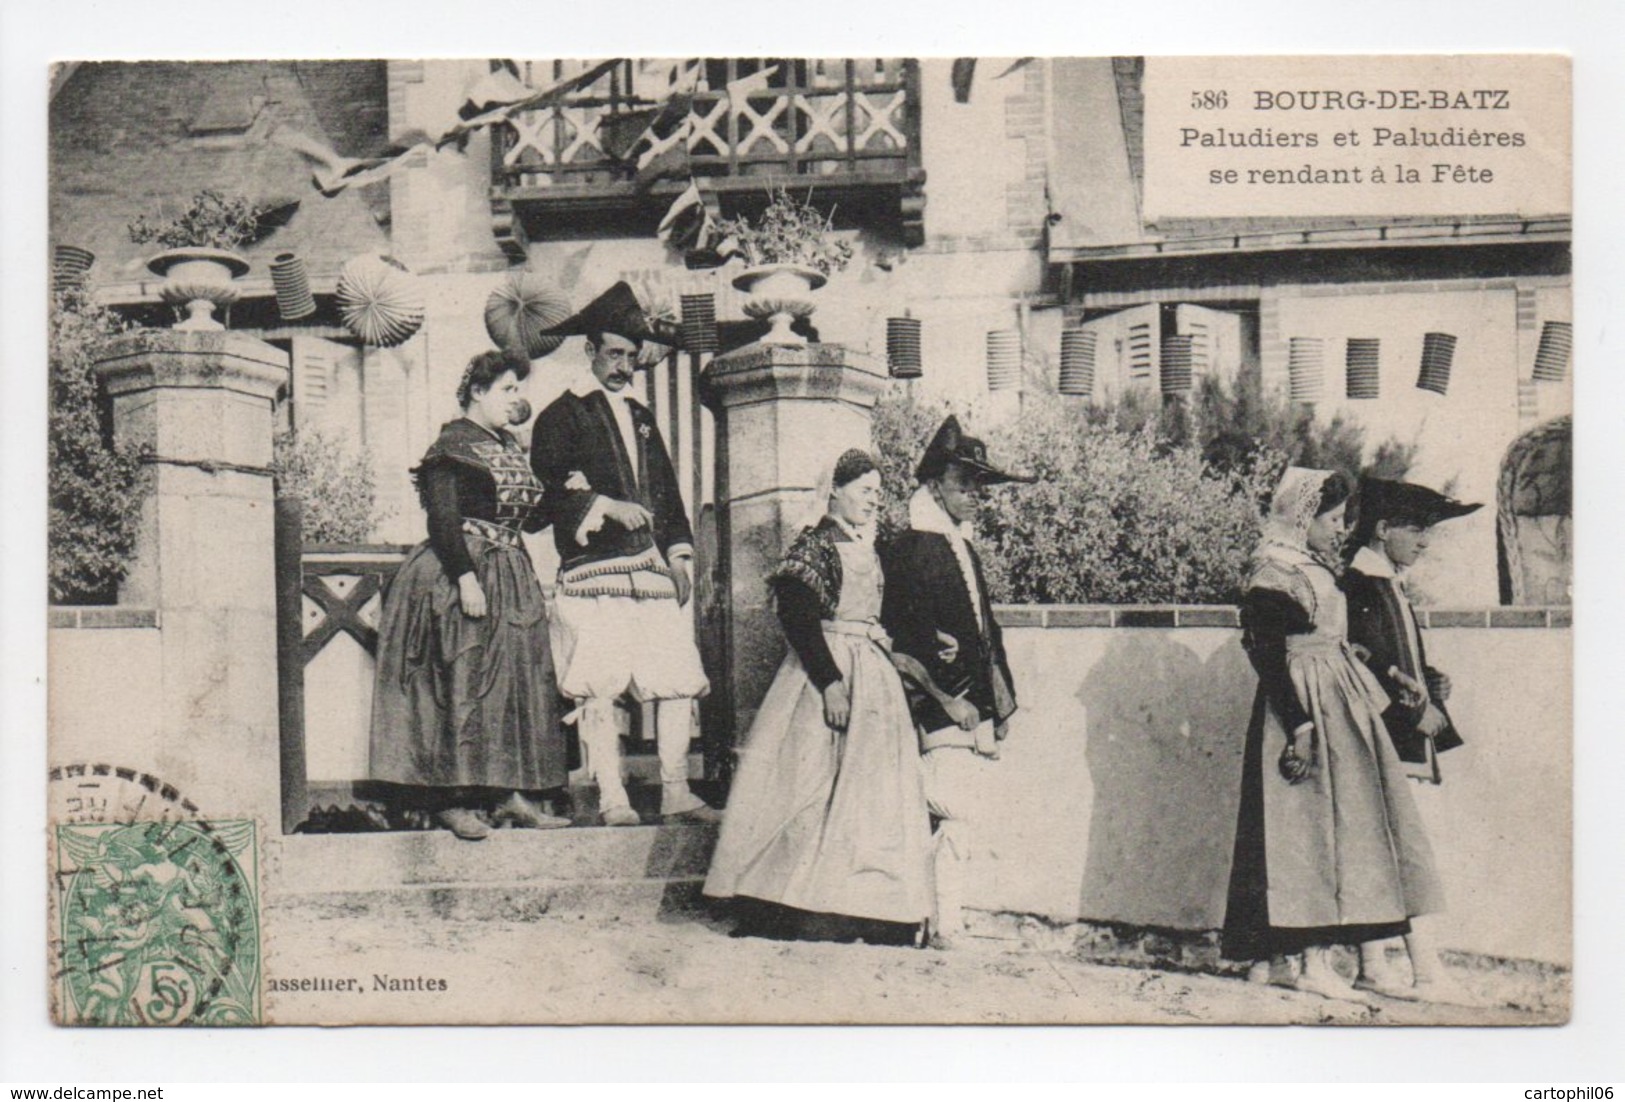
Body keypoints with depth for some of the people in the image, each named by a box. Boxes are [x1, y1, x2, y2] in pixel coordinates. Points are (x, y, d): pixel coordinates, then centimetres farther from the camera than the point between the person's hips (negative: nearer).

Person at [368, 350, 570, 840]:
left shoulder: (508, 446, 16)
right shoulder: (452, 444, -8)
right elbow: (443, 519, -17)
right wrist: (466, 578, -23)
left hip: (512, 579, 9)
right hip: (459, 576, -9)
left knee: (516, 681, 6)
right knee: (463, 681, -6)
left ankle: (506, 793, 11)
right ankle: (453, 799, -2)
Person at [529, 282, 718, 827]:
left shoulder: (641, 417, 24)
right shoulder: (562, 415, 5)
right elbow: (551, 482, -7)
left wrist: (679, 554, 14)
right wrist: (606, 506, -18)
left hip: (651, 571, 6)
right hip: (594, 573, -6)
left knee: (679, 679, -1)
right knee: (599, 688, -8)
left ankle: (676, 792, 7)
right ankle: (612, 798, -2)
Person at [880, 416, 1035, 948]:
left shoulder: (965, 550, 19)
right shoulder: (908, 550, -8)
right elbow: (899, 643, -14)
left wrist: (1000, 699, 20)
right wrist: (946, 699, -16)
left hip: (974, 709, 8)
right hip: (939, 710, -8)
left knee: (962, 819, 8)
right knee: (955, 816, -12)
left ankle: (945, 919, 14)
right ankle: (947, 928, -7)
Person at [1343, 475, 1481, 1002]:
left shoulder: (1390, 586, 19)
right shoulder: (1360, 585, -13)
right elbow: (1366, 665, -19)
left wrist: (1429, 683, 6)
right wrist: (1417, 710, -14)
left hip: (1401, 738, 10)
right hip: (1382, 739, -10)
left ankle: (1374, 965, 13)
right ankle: (1427, 972, -9)